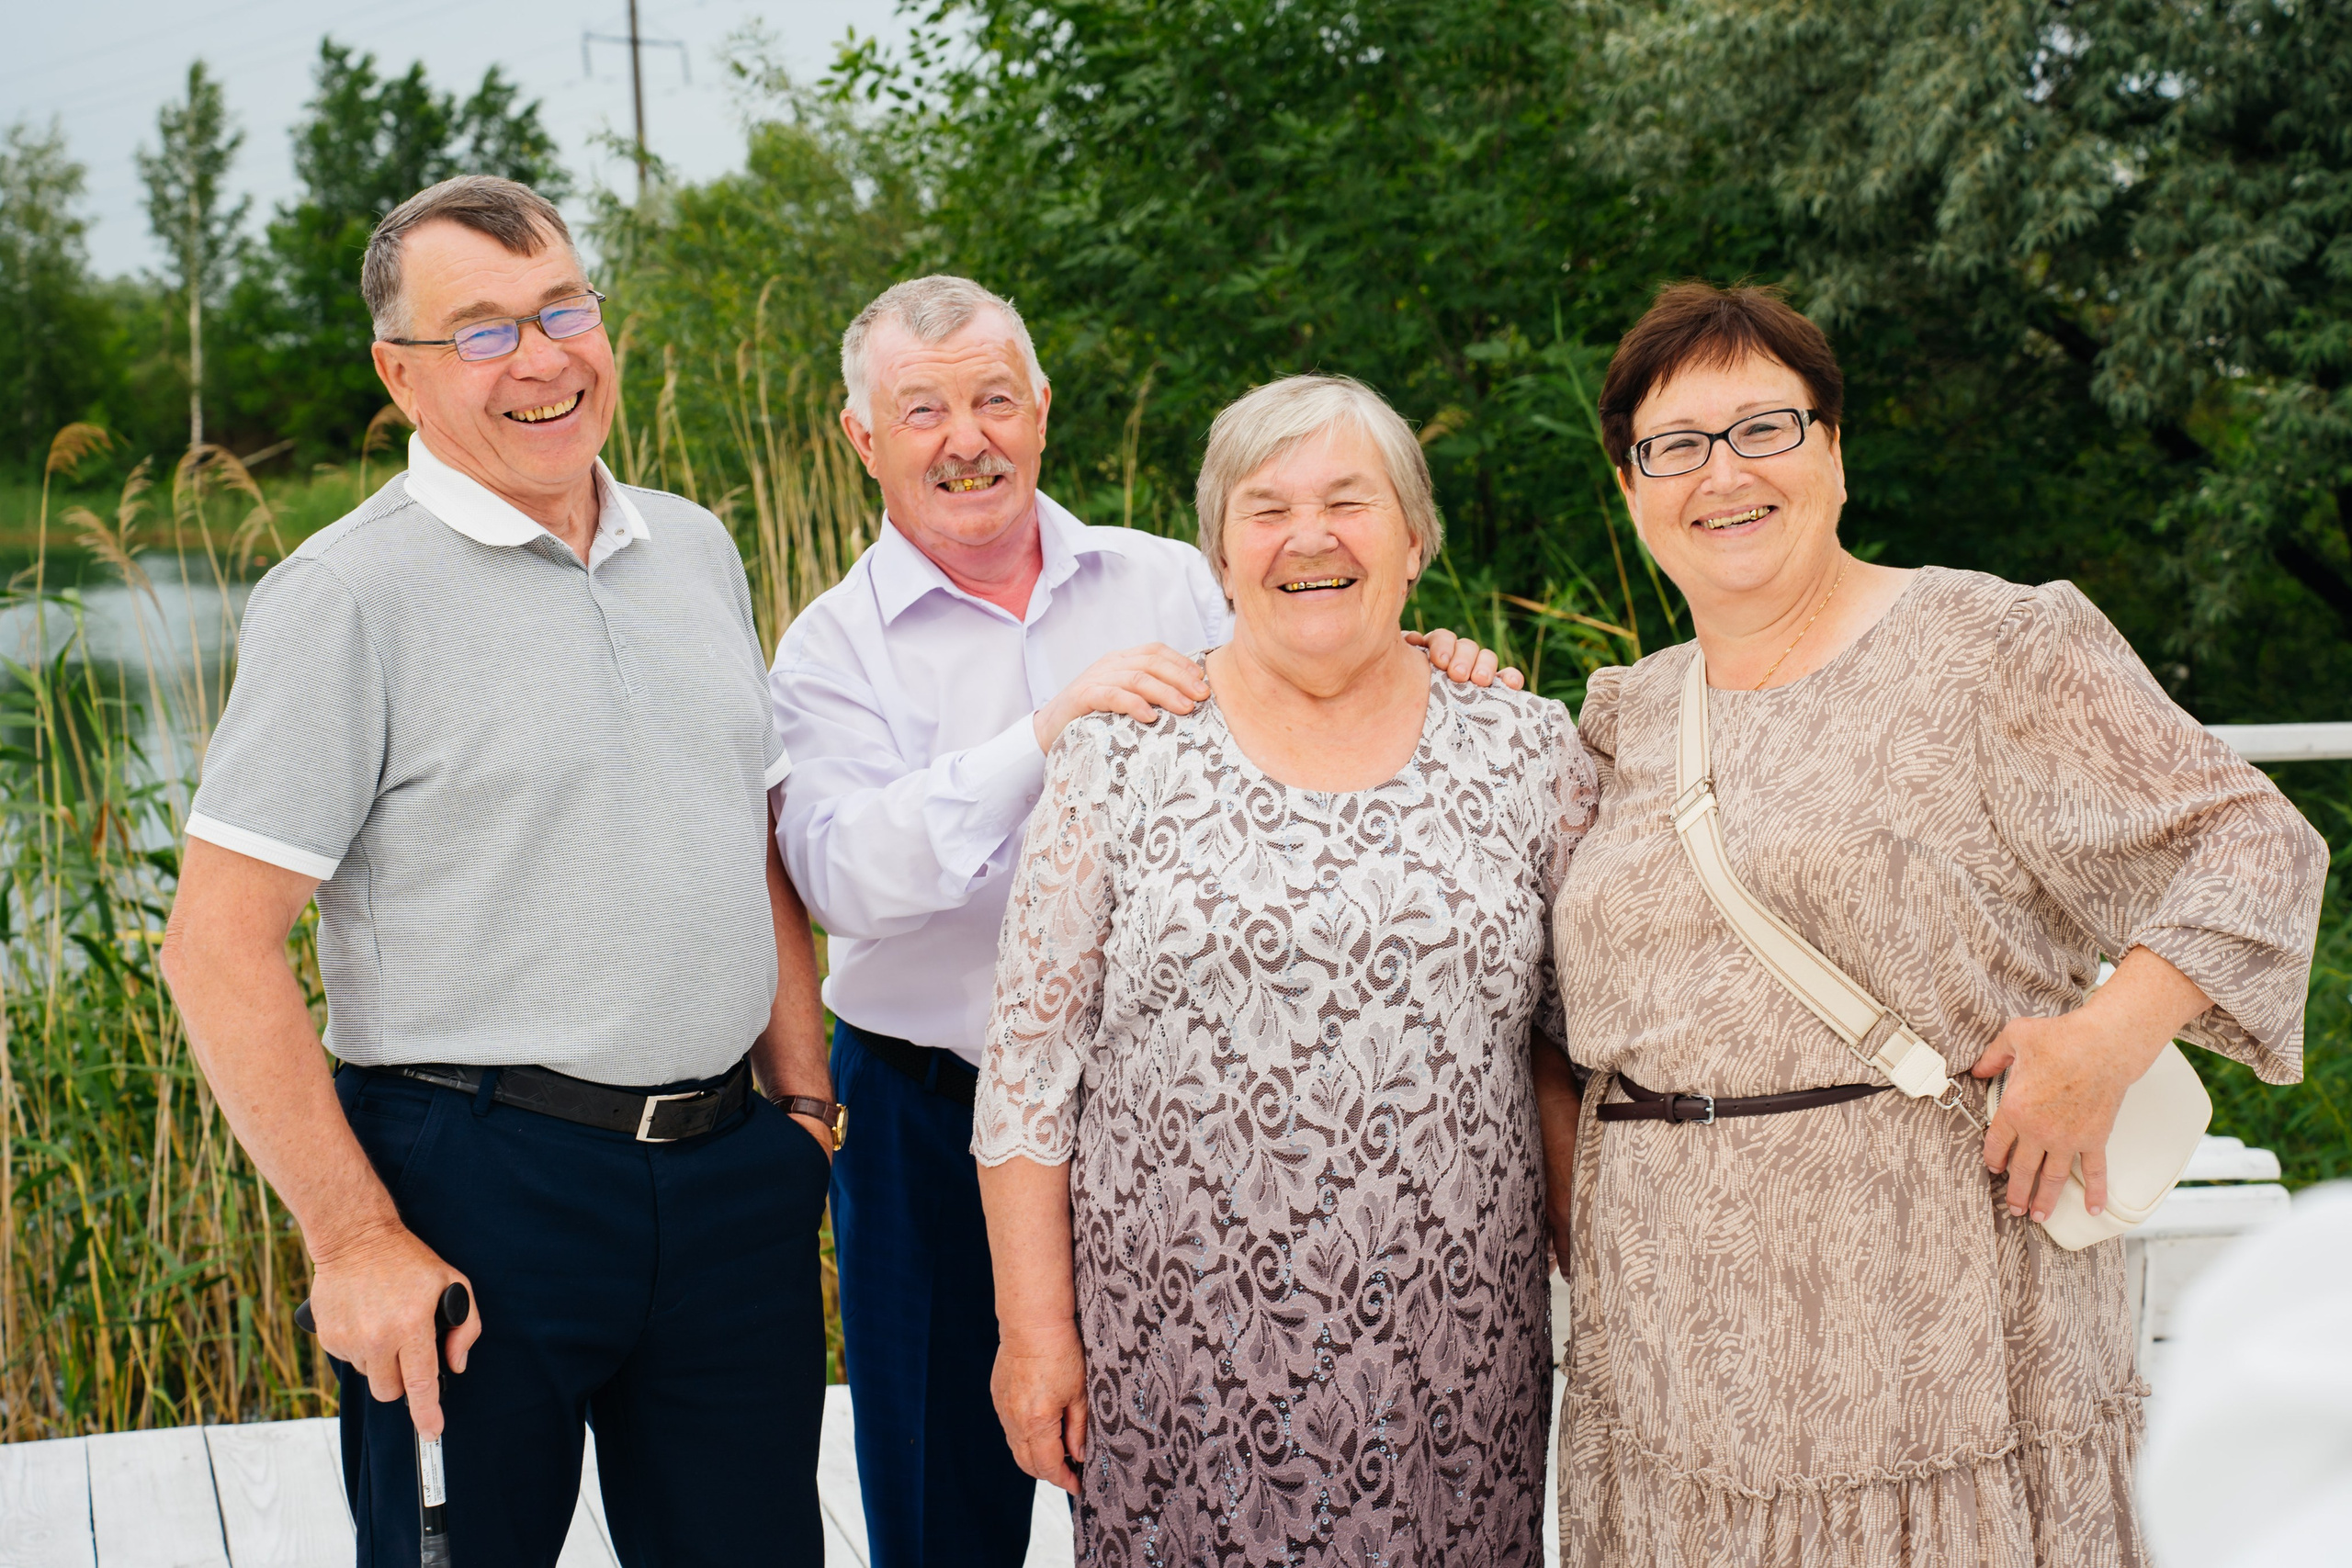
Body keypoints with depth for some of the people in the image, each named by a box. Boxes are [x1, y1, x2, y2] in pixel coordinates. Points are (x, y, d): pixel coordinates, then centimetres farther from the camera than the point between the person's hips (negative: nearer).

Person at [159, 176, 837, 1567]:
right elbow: (220, 947, -12)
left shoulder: (697, 549, 11)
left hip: (731, 1176, 6)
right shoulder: (349, 594, -9)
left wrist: (806, 1102, 11)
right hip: (480, 1192, -5)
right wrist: (355, 1241, -16)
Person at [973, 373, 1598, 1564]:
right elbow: (1032, 1058, 0)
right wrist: (1035, 1325, -3)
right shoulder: (1122, 758, -1)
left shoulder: (1527, 755, 4)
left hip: (1447, 1355, 1)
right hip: (1183, 1350, -1)